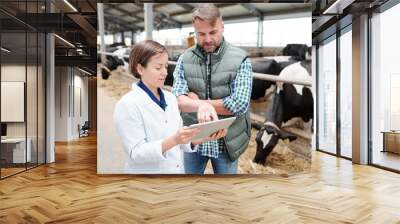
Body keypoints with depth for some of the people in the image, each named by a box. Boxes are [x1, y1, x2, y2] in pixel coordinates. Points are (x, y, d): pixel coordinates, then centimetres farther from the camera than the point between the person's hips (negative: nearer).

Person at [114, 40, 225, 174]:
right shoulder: (127, 104, -16)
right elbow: (136, 153, -19)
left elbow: (179, 140, 5)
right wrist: (174, 140, -31)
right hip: (148, 171, -5)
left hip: (177, 170, 6)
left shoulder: (170, 98, 3)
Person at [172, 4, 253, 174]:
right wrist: (200, 106, -34)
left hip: (227, 142, -1)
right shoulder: (185, 59, -2)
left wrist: (197, 101, -13)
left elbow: (239, 105, -18)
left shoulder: (240, 59, -9)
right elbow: (177, 99, -12)